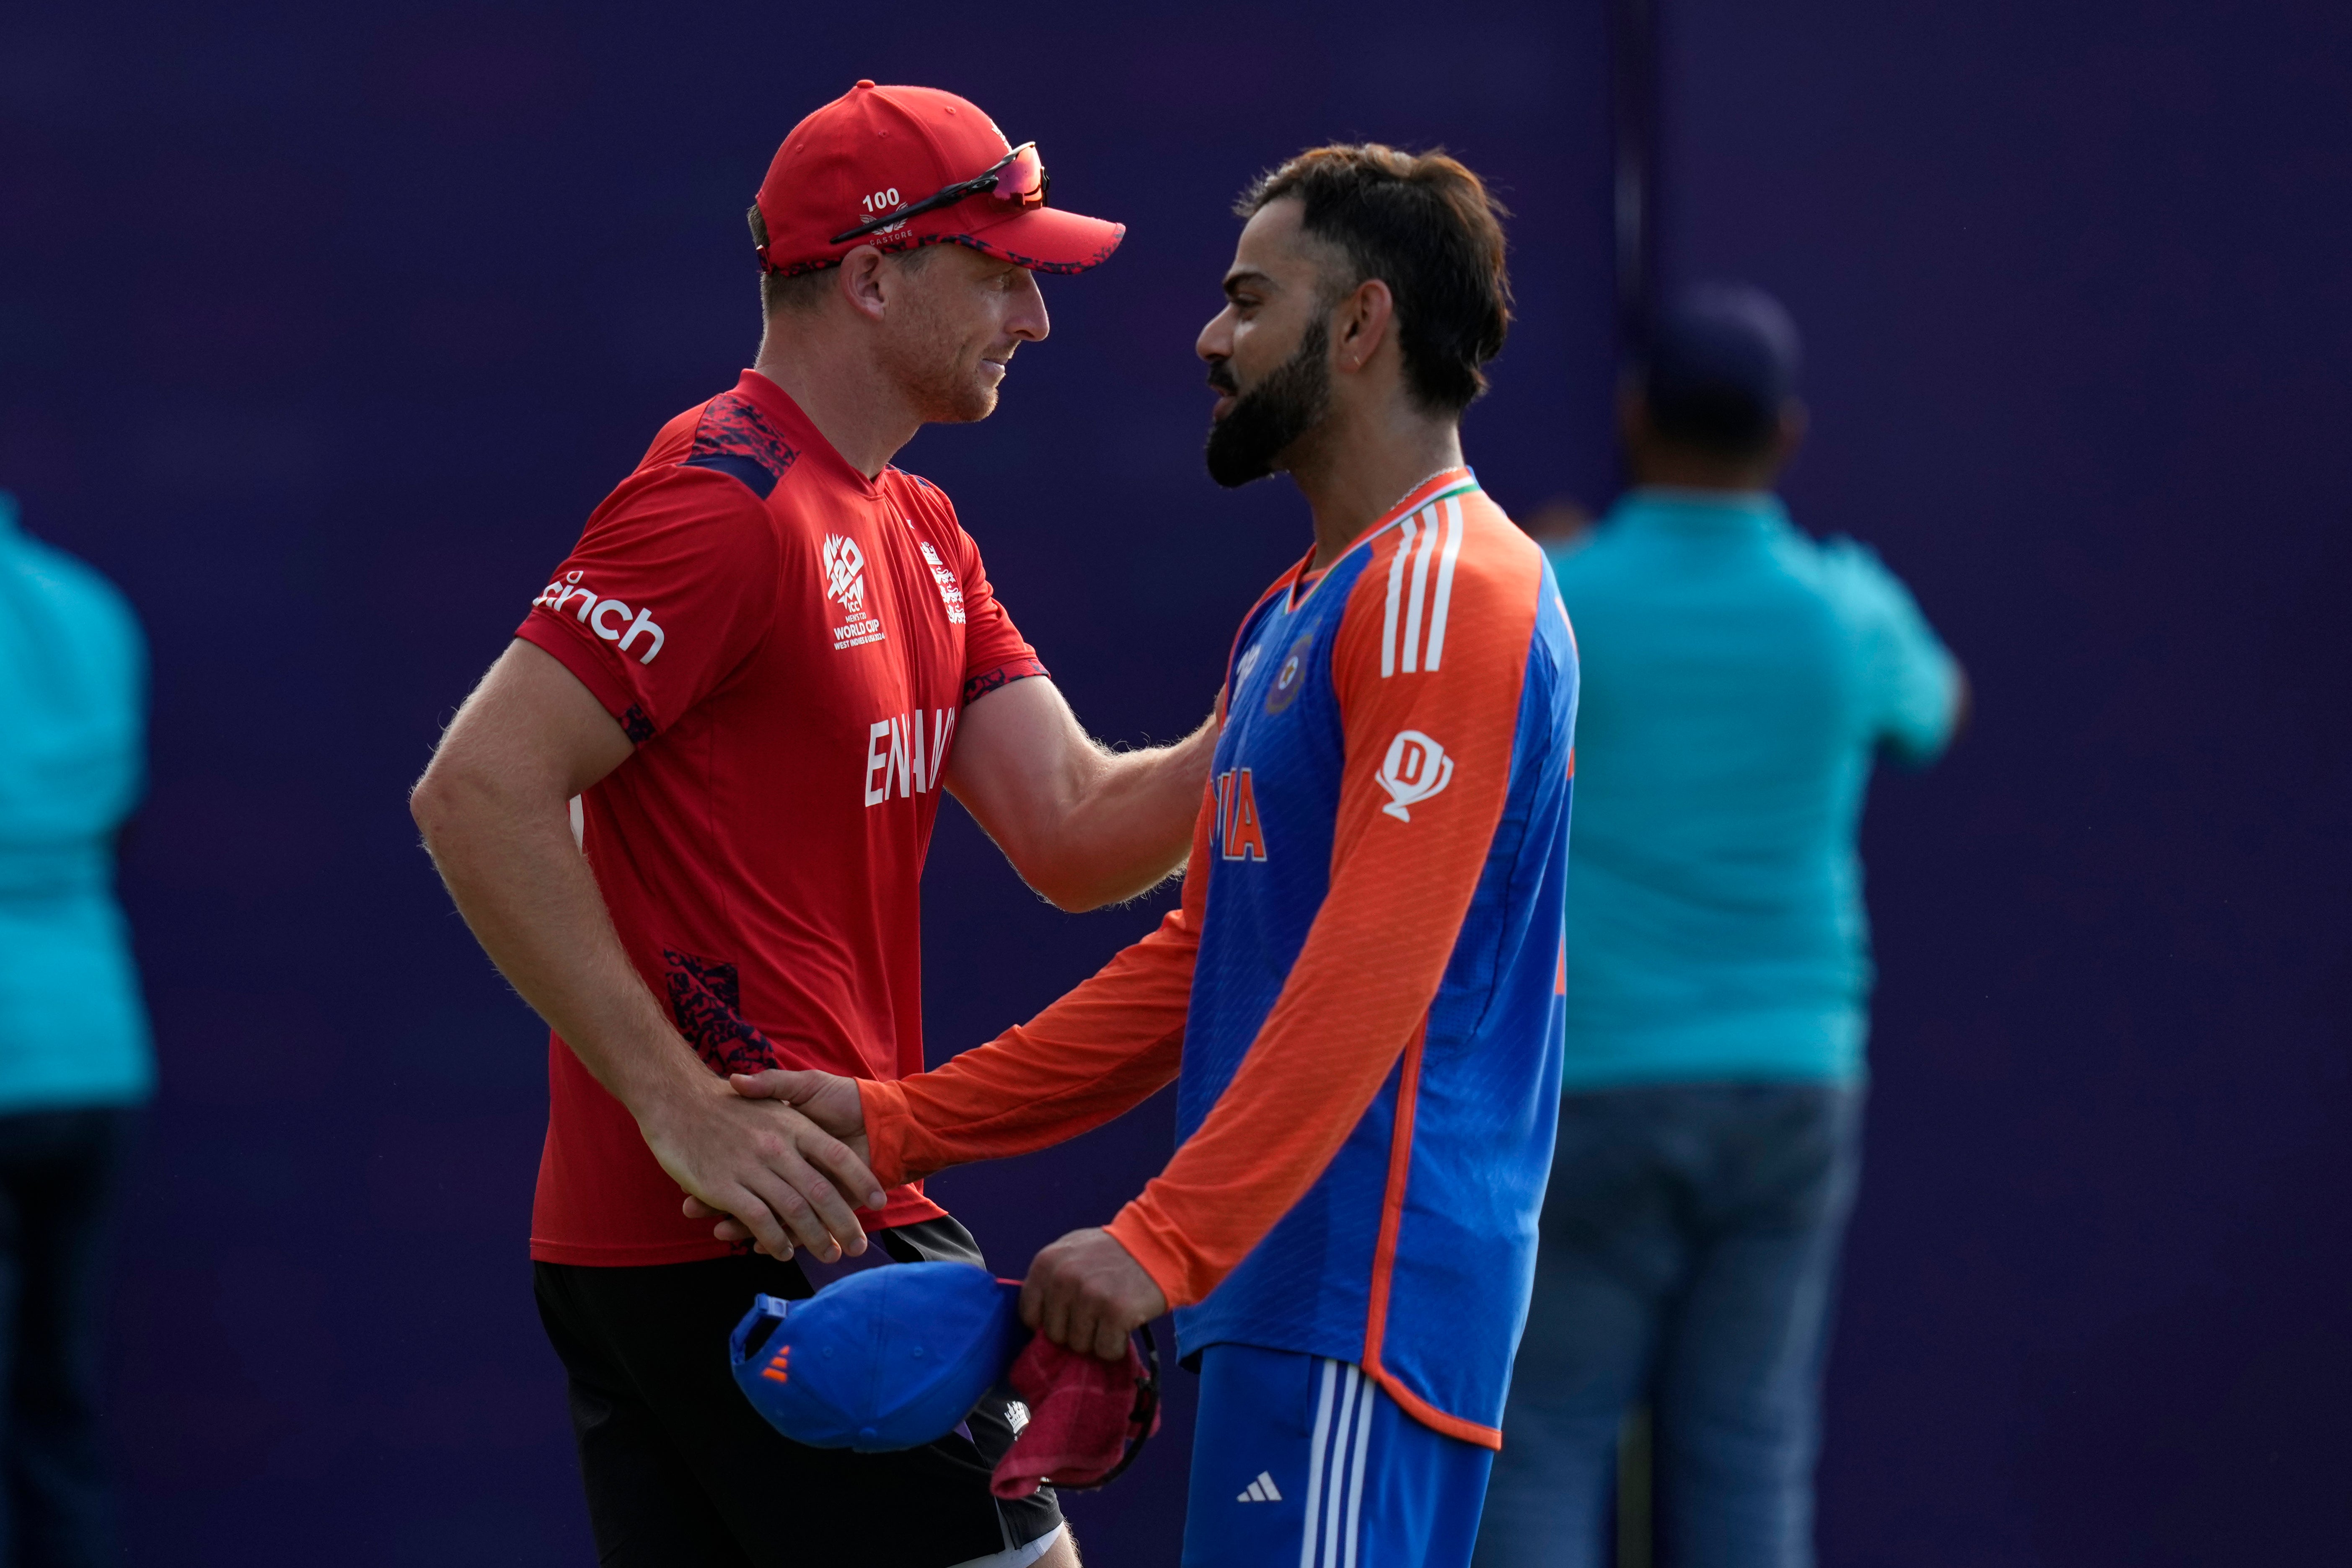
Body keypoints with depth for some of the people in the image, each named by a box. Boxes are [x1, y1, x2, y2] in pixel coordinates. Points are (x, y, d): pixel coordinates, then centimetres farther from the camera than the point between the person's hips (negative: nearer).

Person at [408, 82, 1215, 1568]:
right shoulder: (723, 502, -12)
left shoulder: (917, 535, 18)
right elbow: (478, 793, -19)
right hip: (760, 1244, -9)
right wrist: (679, 1103, -21)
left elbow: (1074, 833, 12)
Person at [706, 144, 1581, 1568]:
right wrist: (898, 1125, 17)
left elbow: (1373, 969, -20)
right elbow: (1201, 961, 24)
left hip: (1365, 1288, -10)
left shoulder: (1446, 591, -10)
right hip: (1286, 1284, 10)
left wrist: (1167, 1238, -25)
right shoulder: (1298, 611, 23)